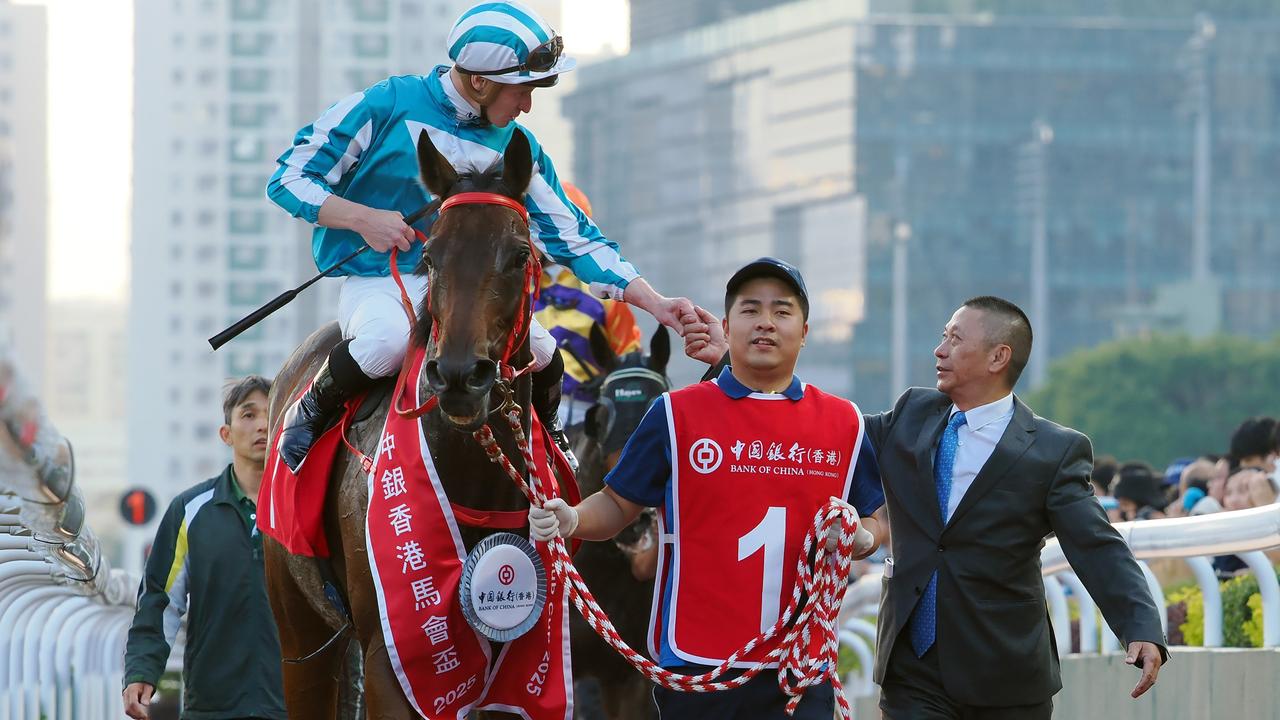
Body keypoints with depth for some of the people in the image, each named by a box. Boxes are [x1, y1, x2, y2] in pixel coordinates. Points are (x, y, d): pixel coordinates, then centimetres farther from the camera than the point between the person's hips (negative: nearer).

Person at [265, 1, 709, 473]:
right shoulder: (386, 107, -8)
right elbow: (289, 178, -4)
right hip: (377, 286, -5)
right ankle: (311, 412, -8)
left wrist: (655, 303, -1)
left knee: (541, 355, -21)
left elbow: (572, 237, 8)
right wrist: (363, 218, -19)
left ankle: (544, 435, 15)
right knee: (388, 340, -39)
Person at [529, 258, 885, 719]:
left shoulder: (844, 423, 10)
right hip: (696, 666, -2)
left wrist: (860, 538, -5)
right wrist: (570, 520, -13)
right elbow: (618, 506, 7)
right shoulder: (677, 413, 4)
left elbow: (874, 521, 17)